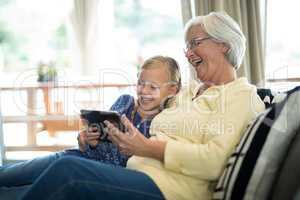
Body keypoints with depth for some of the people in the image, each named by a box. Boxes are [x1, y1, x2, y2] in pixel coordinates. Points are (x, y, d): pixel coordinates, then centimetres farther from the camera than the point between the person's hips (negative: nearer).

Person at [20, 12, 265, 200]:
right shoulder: (189, 91, 25)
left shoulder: (242, 95, -1)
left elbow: (214, 161, -15)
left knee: (67, 170, -25)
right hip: (140, 175, 7)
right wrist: (127, 139, 2)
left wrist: (149, 148, -16)